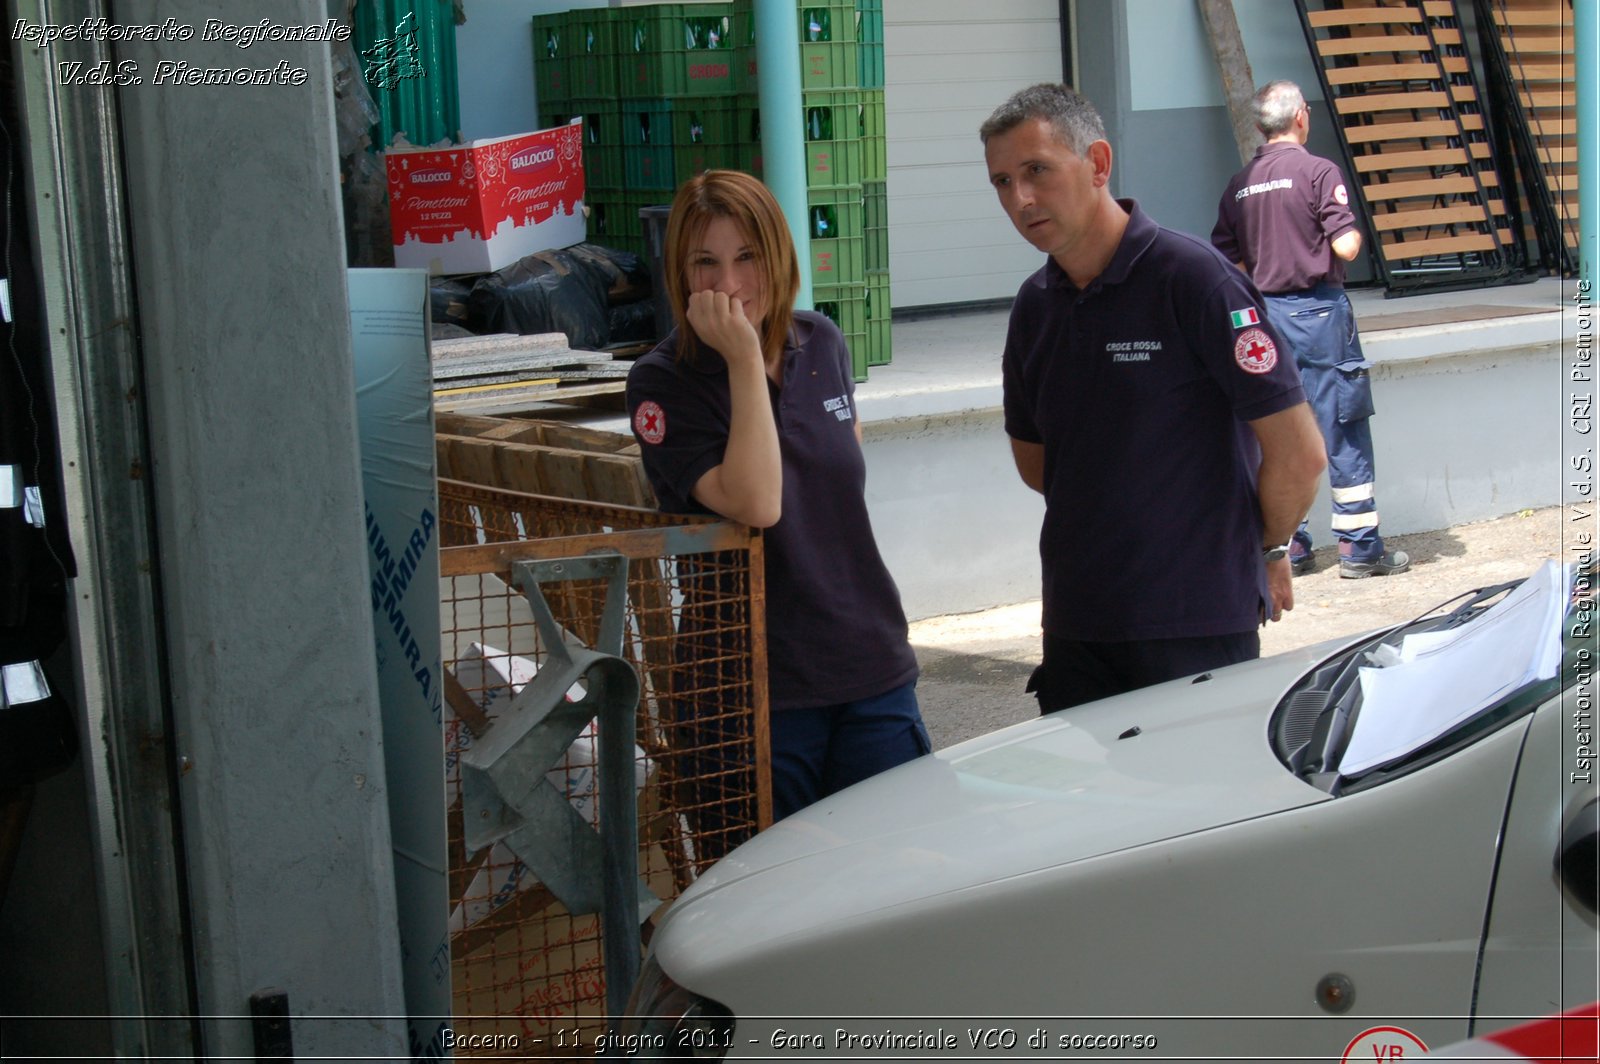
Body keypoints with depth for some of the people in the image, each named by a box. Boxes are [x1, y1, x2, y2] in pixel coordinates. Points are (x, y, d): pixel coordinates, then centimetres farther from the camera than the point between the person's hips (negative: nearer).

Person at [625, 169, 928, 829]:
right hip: (757, 685, -4)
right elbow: (754, 503, -25)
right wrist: (744, 359, -23)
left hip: (873, 667, 5)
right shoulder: (662, 385, -12)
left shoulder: (821, 343, 4)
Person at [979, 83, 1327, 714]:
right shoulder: (1035, 306, 9)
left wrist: (1267, 551, 4)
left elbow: (1299, 454, -10)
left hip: (1196, 629, -6)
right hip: (1074, 626, 6)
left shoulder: (1192, 276, -12)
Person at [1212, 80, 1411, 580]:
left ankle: (1289, 546, 14)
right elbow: (1347, 246, -16)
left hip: (1265, 312, 6)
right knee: (1343, 430, 1)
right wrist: (1352, 231, 6)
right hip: (1318, 310, -6)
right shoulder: (1318, 171, -9)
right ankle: (1359, 547, 3)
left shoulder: (1239, 185, 7)